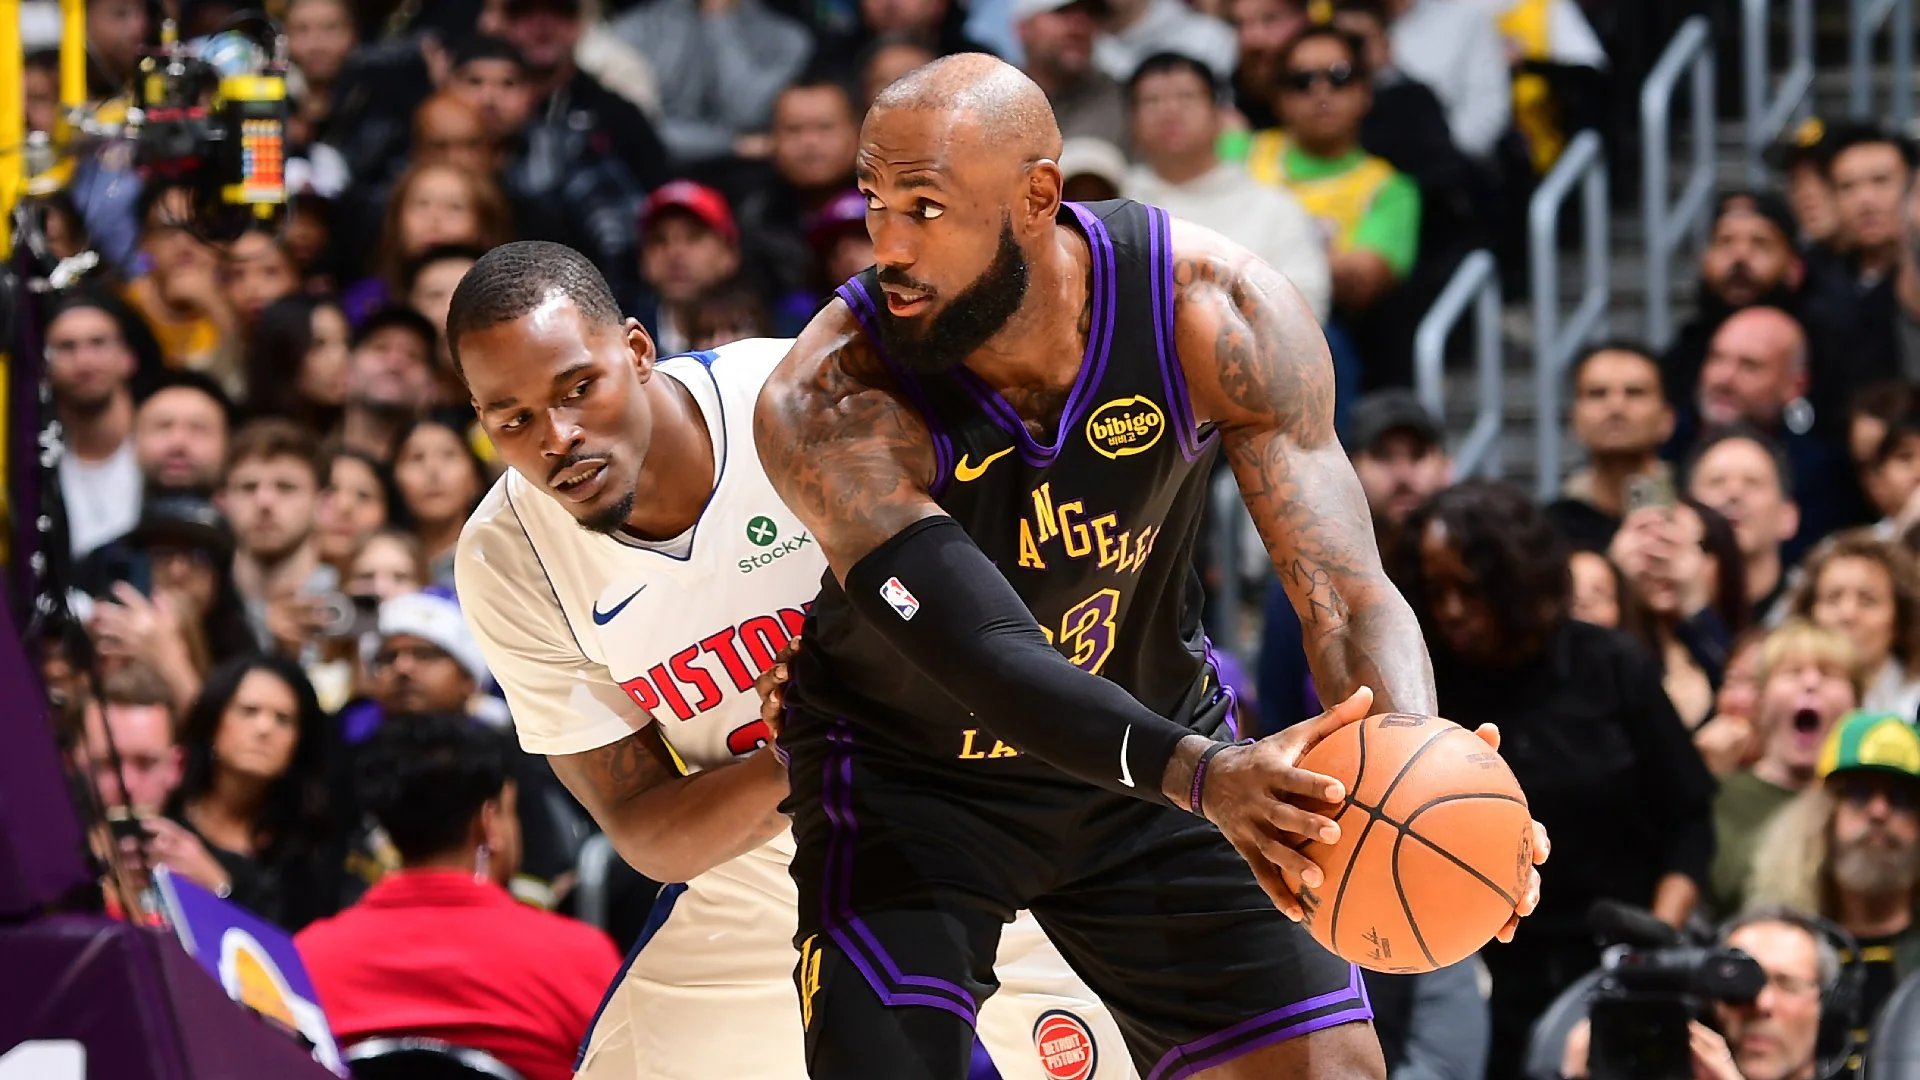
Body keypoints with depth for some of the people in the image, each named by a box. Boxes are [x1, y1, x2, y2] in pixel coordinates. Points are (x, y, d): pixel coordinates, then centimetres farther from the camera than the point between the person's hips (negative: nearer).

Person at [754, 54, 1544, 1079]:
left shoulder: (1214, 312, -24)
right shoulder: (827, 407, -32)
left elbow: (1343, 589, -25)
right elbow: (989, 656, -40)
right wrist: (1200, 776, -57)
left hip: (1150, 742, 3)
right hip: (911, 774, -3)